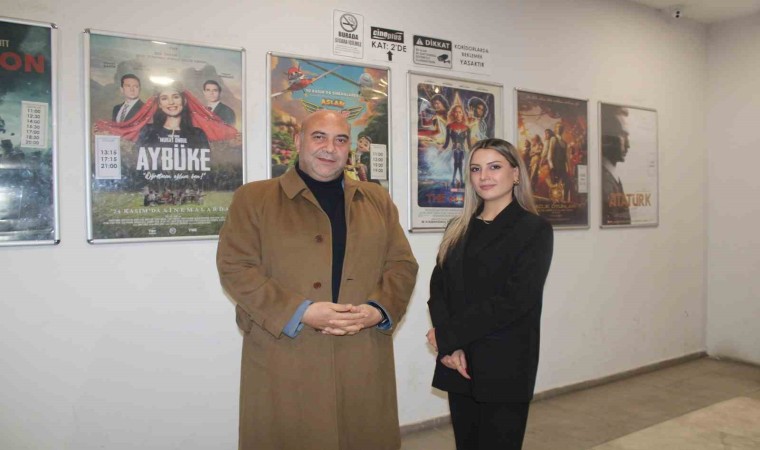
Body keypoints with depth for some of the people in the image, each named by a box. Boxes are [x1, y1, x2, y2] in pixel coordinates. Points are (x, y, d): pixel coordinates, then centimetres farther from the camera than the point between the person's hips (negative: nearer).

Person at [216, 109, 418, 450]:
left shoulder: (377, 199, 13)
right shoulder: (253, 198, 3)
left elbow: (402, 264, 10)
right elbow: (234, 268, -6)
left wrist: (379, 310, -9)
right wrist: (300, 312, -16)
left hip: (365, 361, 3)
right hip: (284, 363, -2)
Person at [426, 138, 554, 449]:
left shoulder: (535, 229, -6)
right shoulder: (458, 229, 10)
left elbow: (515, 300, -15)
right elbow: (438, 288, 4)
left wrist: (448, 336, -12)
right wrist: (449, 347, -13)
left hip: (505, 366, -4)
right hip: (458, 363, 5)